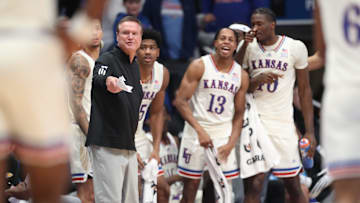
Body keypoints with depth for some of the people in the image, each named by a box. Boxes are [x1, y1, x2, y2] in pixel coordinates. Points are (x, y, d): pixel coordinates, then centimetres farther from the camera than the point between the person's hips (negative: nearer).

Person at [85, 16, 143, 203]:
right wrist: (108, 82, -55)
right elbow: (97, 78, -31)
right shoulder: (107, 60, -8)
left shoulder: (135, 66, 17)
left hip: (128, 145, 8)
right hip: (107, 144, -8)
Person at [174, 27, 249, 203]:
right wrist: (200, 130, -19)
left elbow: (239, 114, 9)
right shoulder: (199, 66, -5)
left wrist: (230, 143, -5)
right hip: (197, 131, -3)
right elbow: (180, 101, -9)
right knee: (191, 185, 0)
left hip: (224, 134, 3)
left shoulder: (241, 76, 5)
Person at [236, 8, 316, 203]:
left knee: (293, 185, 3)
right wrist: (256, 81, -14)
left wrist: (309, 131, -1)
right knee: (252, 185, -8)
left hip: (283, 124, -1)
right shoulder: (247, 47, 4)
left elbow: (304, 91, 4)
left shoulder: (295, 48, -1)